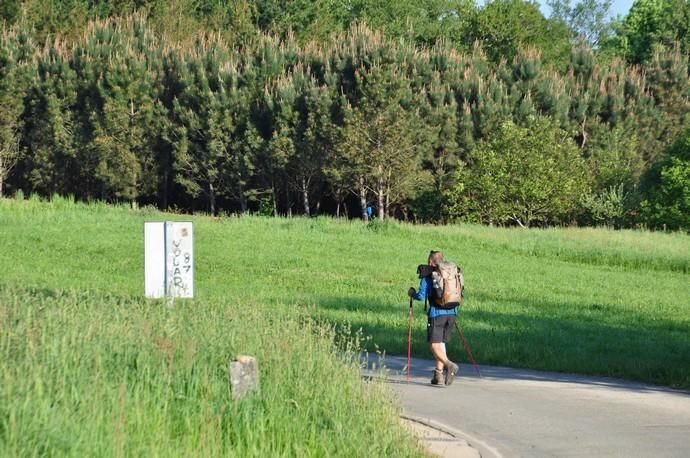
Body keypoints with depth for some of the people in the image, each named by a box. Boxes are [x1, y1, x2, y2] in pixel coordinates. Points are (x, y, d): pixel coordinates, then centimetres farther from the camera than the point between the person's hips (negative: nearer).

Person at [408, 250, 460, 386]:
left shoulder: (427, 275, -2)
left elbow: (421, 296, -8)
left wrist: (412, 293, 13)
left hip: (436, 313, -5)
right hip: (452, 313, 5)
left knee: (434, 345, -2)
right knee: (441, 343, 17)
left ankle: (449, 365, -26)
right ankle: (439, 374, 15)